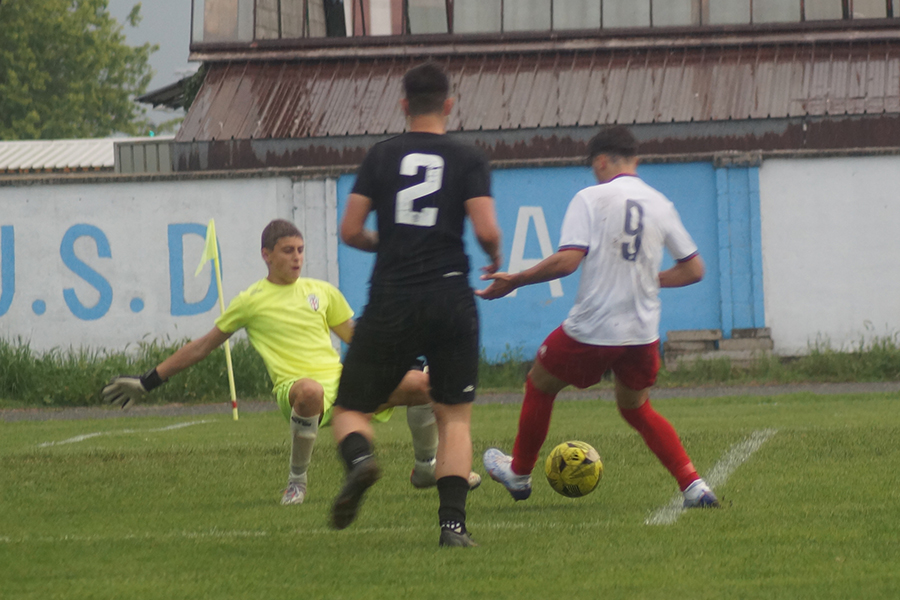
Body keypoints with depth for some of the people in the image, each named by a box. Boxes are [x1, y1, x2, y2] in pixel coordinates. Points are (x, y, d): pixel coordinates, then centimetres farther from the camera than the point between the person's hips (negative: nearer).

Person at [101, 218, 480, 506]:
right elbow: (202, 347, 15)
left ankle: (426, 467, 13)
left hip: (342, 382, 4)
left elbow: (358, 338, 28)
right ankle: (297, 482, -20)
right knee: (309, 390, -44)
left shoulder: (322, 292, 19)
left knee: (421, 382, -14)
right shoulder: (251, 301, 9)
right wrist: (146, 383, 15)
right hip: (295, 388, -4)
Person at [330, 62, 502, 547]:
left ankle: (359, 457, -25)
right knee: (455, 417, 9)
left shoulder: (382, 156, 5)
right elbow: (486, 230, -9)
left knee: (351, 410, 9)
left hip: (391, 302, 0)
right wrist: (495, 260, 13)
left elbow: (350, 231, 2)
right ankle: (453, 521, -6)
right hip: (451, 298, 0)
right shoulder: (468, 161, 2)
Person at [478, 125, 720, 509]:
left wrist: (513, 281, -9)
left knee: (539, 386, 21)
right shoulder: (660, 204, 7)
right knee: (636, 409, 24)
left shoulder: (591, 198, -8)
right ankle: (694, 486, 8)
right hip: (643, 331, 5)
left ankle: (519, 474, 35)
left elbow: (567, 260, -18)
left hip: (591, 331, -5)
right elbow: (693, 270, 10)